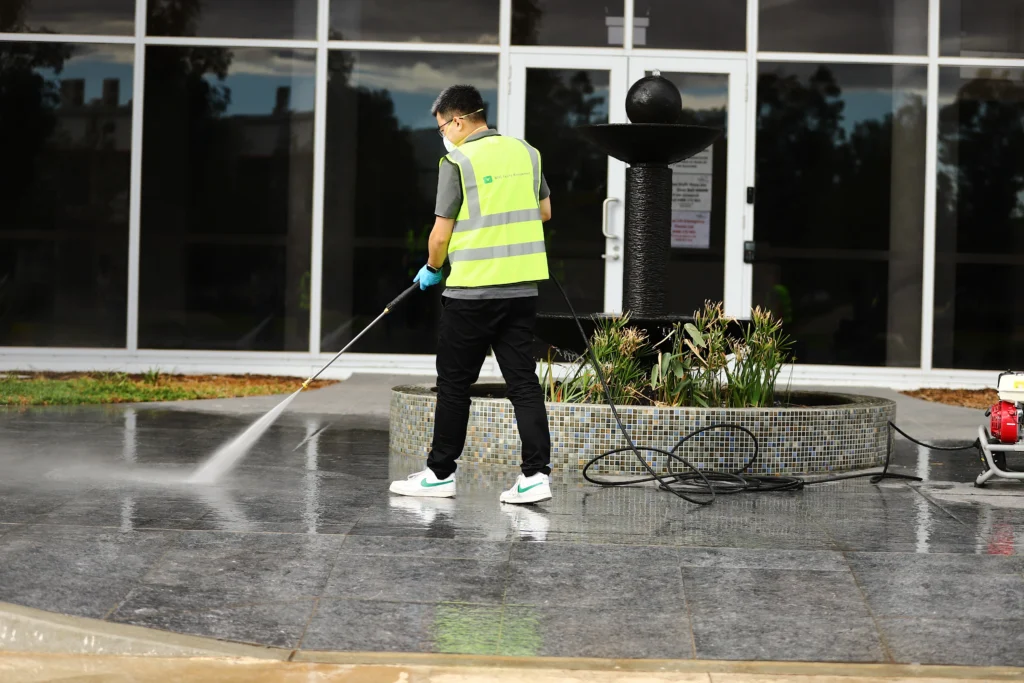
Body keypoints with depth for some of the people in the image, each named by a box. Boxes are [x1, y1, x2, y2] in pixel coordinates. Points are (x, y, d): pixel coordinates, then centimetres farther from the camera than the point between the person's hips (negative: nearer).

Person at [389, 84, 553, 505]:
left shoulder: (458, 162, -11)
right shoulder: (526, 152, 8)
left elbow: (441, 234, -10)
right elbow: (544, 211, 19)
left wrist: (431, 269, 7)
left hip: (472, 292, -5)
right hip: (523, 289, 5)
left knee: (454, 384, 6)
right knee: (523, 381, 5)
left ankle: (440, 474, 14)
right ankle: (536, 474, -2)